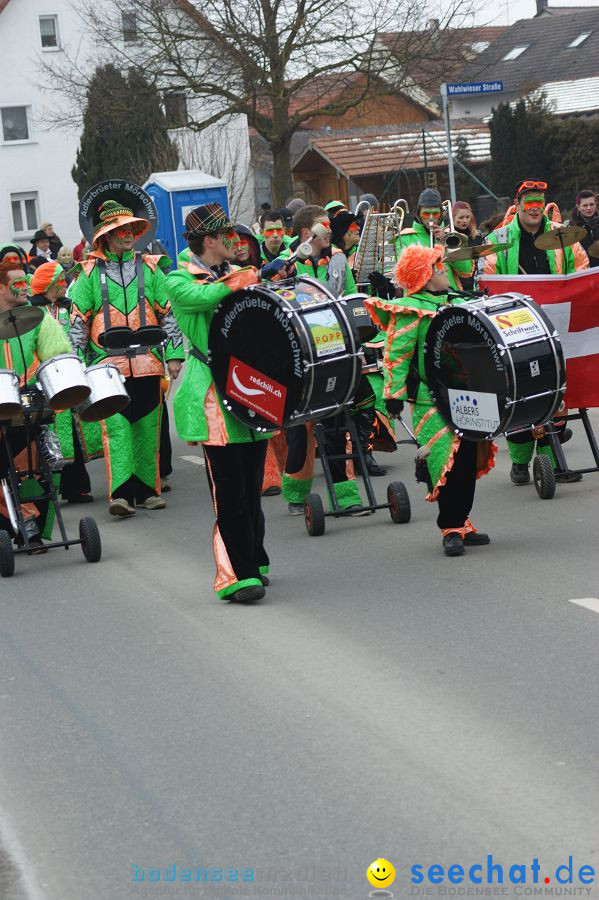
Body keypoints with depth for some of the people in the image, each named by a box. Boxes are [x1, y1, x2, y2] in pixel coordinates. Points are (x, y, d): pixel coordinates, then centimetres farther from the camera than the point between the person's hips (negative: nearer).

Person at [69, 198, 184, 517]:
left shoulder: (149, 268, 10)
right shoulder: (90, 273, 6)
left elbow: (168, 314, 11)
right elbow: (78, 321, 6)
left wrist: (174, 354, 3)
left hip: (147, 363, 2)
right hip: (108, 365, -2)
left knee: (148, 428, 6)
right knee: (116, 429, -8)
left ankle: (147, 490, 14)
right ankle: (120, 493, -10)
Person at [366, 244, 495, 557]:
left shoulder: (454, 303, 16)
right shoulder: (409, 311, -9)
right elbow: (396, 355, -14)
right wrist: (394, 393, -20)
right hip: (433, 401, -8)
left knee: (469, 459, 9)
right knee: (449, 462, -12)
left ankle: (461, 522, 19)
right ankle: (451, 529, -4)